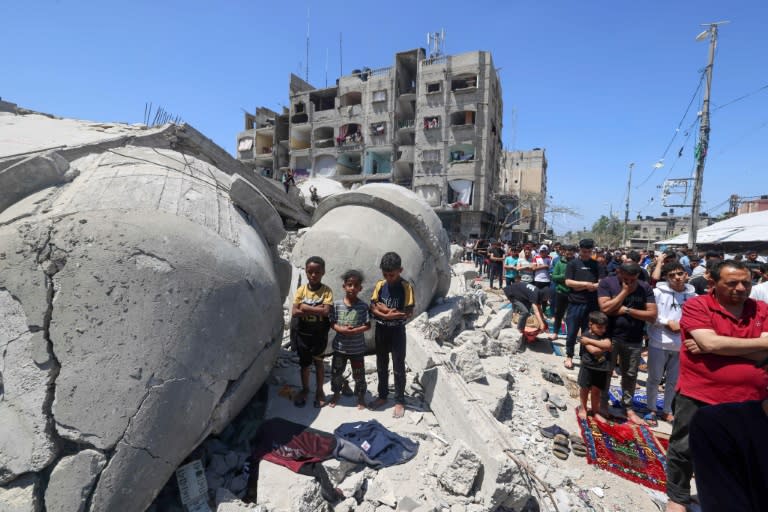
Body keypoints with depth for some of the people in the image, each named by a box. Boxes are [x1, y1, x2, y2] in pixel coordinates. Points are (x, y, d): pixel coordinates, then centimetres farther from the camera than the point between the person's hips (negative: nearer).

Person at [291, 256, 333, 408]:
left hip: (319, 333, -2)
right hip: (302, 333, 2)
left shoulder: (326, 291, -11)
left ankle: (319, 390, 31)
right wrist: (316, 309, -20)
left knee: (318, 362, 13)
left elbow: (326, 311, -23)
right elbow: (294, 312, -13)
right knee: (304, 362, 16)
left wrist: (305, 307, -19)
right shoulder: (301, 290, -5)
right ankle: (305, 389, 36)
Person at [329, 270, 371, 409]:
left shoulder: (363, 306, -10)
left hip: (357, 348, -1)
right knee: (336, 372, 16)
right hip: (340, 347, 2)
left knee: (359, 375, 12)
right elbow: (332, 323, -3)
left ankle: (361, 397, 33)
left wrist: (355, 330, -23)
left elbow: (368, 325, -8)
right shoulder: (337, 304, -6)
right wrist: (341, 329, -21)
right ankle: (336, 394, 41)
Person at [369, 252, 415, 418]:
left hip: (397, 332, -4)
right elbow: (372, 308, -3)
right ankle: (382, 396, 34)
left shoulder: (406, 287, -13)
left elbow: (409, 313, -15)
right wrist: (388, 314, -20)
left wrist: (384, 309, -18)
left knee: (398, 368, 7)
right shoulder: (380, 285, -2)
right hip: (381, 330, 4)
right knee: (381, 366, 16)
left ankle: (399, 401, 22)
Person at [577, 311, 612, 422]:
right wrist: (603, 346, -12)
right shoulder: (585, 335, -12)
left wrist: (590, 341, -23)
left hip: (601, 369, 4)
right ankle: (583, 408, 30)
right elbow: (593, 350, -22)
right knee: (585, 389, 11)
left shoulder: (605, 335, 1)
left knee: (596, 390, 14)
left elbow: (608, 344, -21)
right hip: (588, 367, -3)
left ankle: (595, 411, 29)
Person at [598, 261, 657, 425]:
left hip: (634, 341, 3)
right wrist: (625, 291, -15)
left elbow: (652, 315, -6)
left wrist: (627, 310, -16)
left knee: (630, 376, 15)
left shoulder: (645, 288, 0)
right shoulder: (607, 283, -7)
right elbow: (605, 308, -18)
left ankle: (628, 408, 30)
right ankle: (602, 405, 24)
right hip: (610, 337, -2)